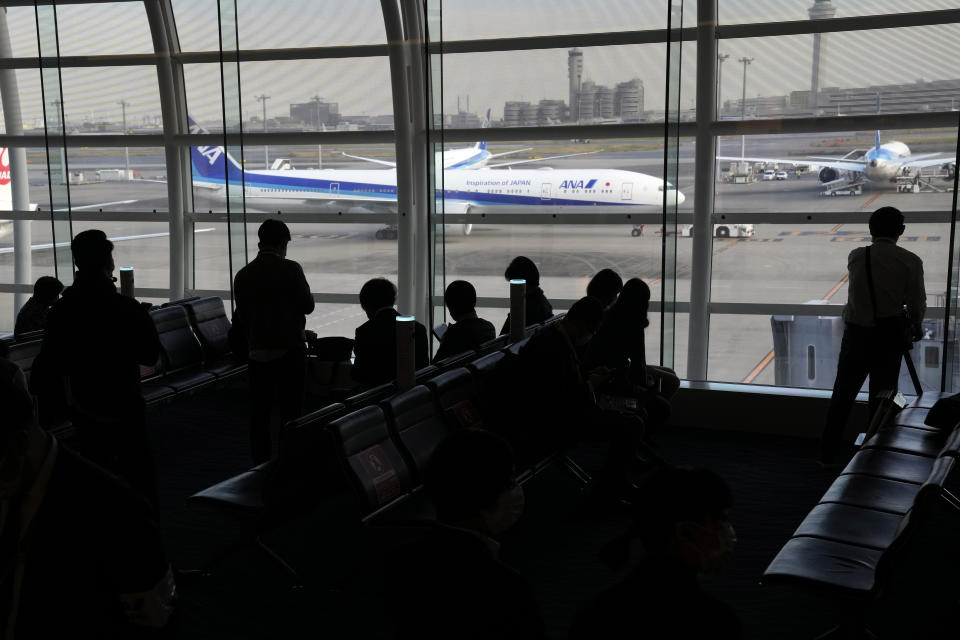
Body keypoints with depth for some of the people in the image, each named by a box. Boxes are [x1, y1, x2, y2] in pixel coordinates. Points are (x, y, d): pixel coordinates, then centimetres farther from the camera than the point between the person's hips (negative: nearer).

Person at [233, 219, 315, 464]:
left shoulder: (243, 275, 3)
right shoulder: (290, 269, -10)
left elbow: (240, 317, 9)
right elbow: (308, 305, -4)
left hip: (258, 353, 3)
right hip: (290, 349, -3)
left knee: (259, 413, 9)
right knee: (290, 412, 2)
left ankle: (261, 465, 11)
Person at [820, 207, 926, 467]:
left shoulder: (856, 257, -2)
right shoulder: (910, 262, -7)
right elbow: (917, 304, -2)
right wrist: (915, 326, 20)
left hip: (856, 334, 1)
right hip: (889, 335, -1)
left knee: (842, 396, 12)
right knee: (881, 397, 10)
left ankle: (828, 455, 17)